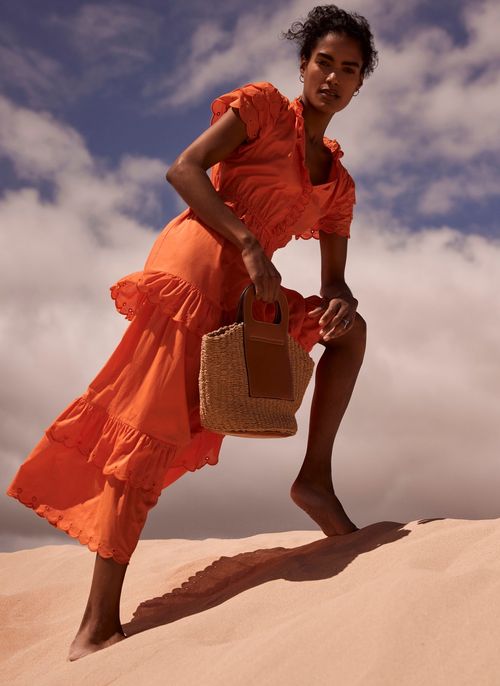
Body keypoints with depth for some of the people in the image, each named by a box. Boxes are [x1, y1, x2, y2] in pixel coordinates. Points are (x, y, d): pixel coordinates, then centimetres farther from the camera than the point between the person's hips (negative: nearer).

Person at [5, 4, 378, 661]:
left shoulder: (339, 181, 20)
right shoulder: (263, 105, 4)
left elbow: (334, 282, 16)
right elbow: (184, 170, -9)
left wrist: (340, 303, -8)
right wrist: (249, 243, -18)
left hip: (245, 292, 7)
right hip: (196, 261, -7)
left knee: (349, 327, 9)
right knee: (152, 433, -13)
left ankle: (316, 478, 0)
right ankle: (98, 625, -11)